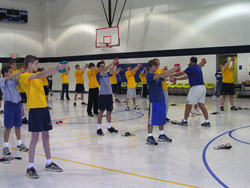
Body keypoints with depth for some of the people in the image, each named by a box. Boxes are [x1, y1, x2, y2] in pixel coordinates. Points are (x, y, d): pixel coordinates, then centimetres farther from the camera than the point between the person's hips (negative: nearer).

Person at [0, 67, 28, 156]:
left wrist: (22, 73, -20)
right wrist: (20, 72, -31)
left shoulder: (13, 80, 11)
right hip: (9, 104, -6)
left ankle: (19, 144, 22)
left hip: (17, 103, 6)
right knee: (8, 127, -2)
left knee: (18, 125, 12)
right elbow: (8, 78, -25)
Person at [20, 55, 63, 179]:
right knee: (35, 138, -6)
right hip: (34, 108, -8)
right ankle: (30, 168, 3)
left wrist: (58, 68, -12)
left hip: (44, 107, 8)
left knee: (46, 136, 12)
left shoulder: (36, 75, 16)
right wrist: (56, 68, -32)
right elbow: (39, 76, -26)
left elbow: (49, 74, 8)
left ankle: (49, 163, 22)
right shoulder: (24, 76, -10)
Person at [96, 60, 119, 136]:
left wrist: (114, 65, -25)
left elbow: (111, 71, -7)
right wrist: (112, 63, -29)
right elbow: (104, 71, -23)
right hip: (102, 95, -6)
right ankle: (99, 128, 3)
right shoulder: (98, 75, -5)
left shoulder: (107, 74, 12)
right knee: (101, 111, -2)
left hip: (109, 94, 6)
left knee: (109, 111, 13)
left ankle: (109, 127, 24)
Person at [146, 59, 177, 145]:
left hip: (161, 99, 8)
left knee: (162, 118, 13)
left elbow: (165, 76, 6)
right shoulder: (149, 75, -10)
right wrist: (172, 70, -28)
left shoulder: (157, 75, 16)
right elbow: (161, 75, -24)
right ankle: (149, 137, 1)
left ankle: (161, 135, 23)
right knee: (152, 119, -4)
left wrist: (173, 71, -11)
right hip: (153, 100, -8)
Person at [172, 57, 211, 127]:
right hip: (202, 87, 8)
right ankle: (207, 122, 4)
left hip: (196, 88, -8)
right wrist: (177, 78, 27)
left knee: (188, 105, 4)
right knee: (202, 105, 8)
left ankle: (185, 121, 13)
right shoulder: (198, 67, 19)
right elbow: (187, 76, 24)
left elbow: (181, 73, -3)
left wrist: (172, 75, 14)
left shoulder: (191, 68, -8)